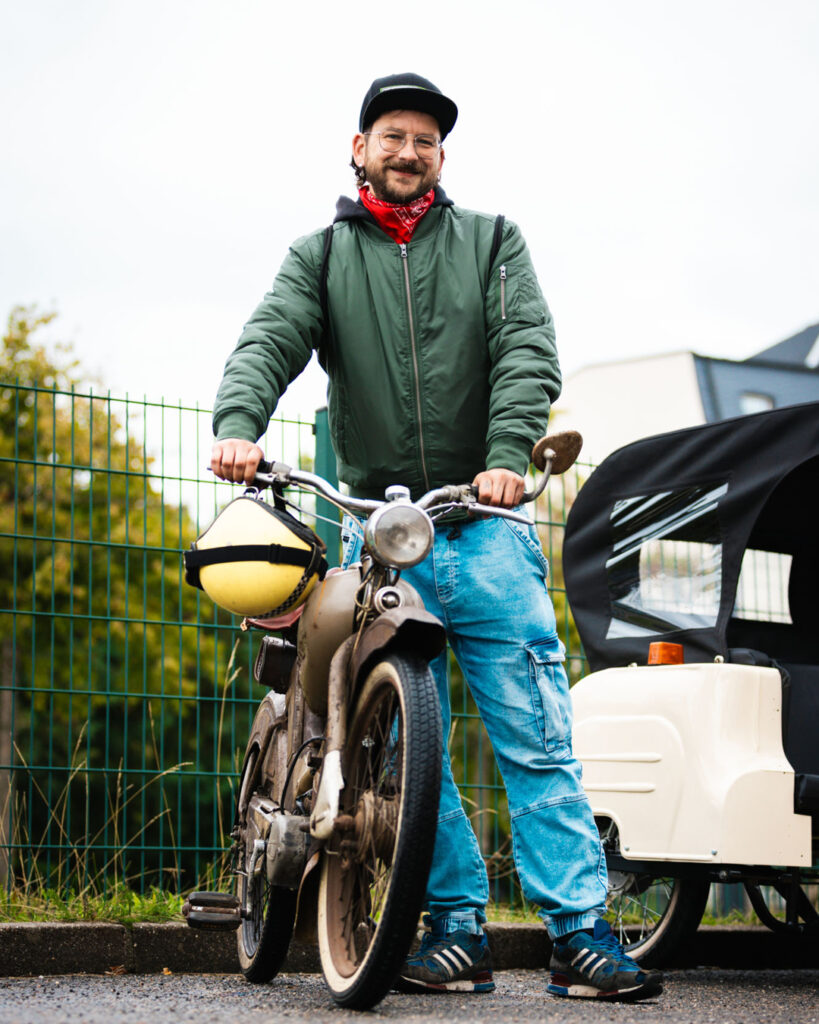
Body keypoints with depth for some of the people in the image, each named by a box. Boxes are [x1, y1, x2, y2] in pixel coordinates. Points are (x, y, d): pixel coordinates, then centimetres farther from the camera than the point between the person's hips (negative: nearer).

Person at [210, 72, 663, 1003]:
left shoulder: (492, 242, 13)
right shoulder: (321, 255, 14)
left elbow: (528, 350, -1)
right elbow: (270, 342, -3)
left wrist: (507, 455, -19)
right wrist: (237, 423, -25)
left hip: (486, 527, -1)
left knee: (537, 742, -6)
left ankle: (580, 936, -5)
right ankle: (457, 928, 9)